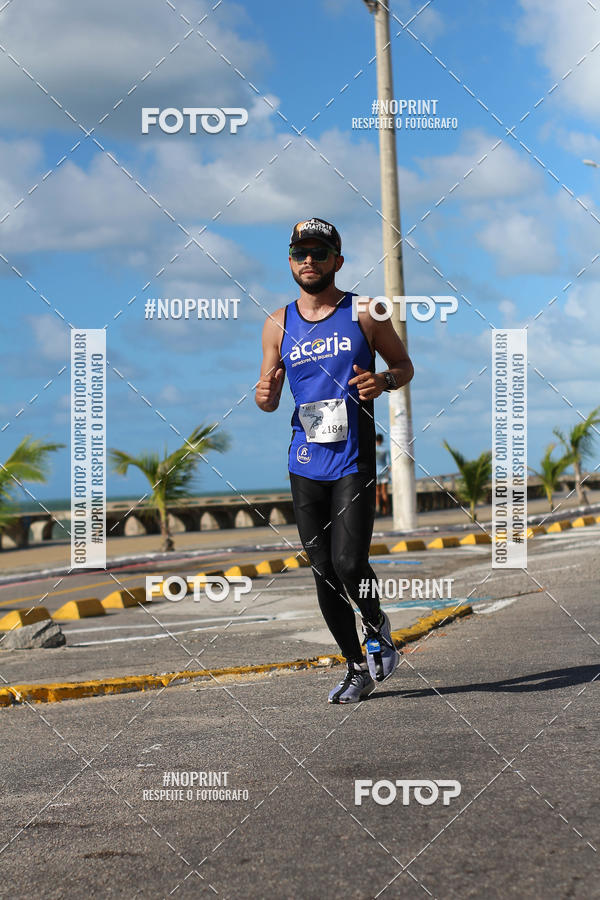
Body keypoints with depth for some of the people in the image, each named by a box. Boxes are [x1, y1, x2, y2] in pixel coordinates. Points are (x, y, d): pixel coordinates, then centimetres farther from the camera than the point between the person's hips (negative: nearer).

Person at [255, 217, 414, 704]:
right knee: (324, 571, 6)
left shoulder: (364, 313, 1)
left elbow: (404, 364, 10)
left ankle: (378, 627, 17)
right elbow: (269, 395, 16)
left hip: (354, 459, -4)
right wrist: (264, 395, -8)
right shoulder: (278, 324, 9)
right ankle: (357, 667, 19)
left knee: (349, 563, -15)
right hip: (305, 462, 4)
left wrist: (385, 381, -12)